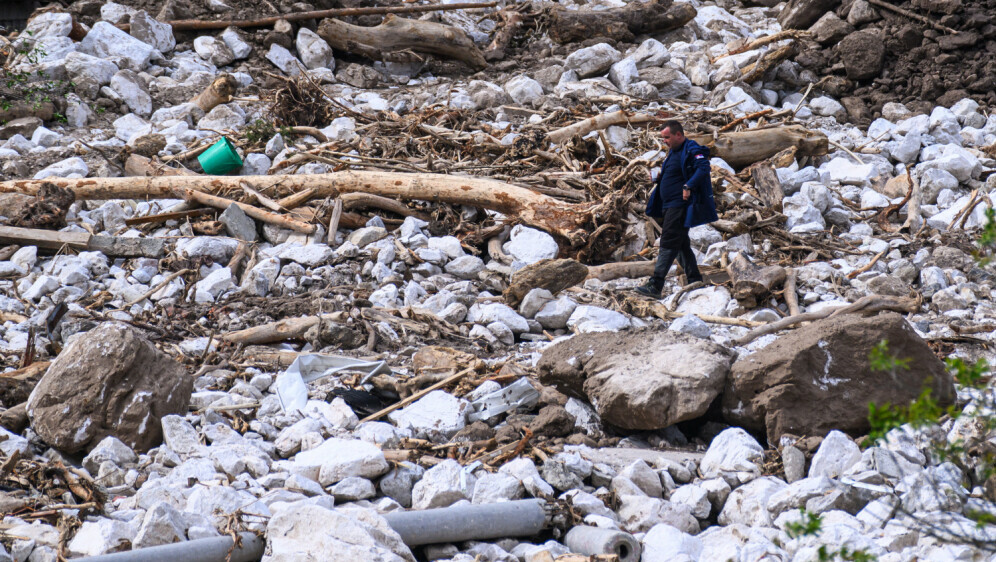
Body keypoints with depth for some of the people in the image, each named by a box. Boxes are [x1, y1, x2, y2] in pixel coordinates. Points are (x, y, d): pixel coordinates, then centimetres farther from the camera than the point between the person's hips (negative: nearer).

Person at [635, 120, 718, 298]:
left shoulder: (691, 150, -12)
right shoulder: (673, 151, 18)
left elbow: (703, 168, -27)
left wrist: (689, 186, -35)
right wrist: (659, 177, 10)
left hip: (680, 205, -11)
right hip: (669, 206, 11)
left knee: (668, 243, -14)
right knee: (681, 244, 14)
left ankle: (655, 285, -19)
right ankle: (695, 281, 21)